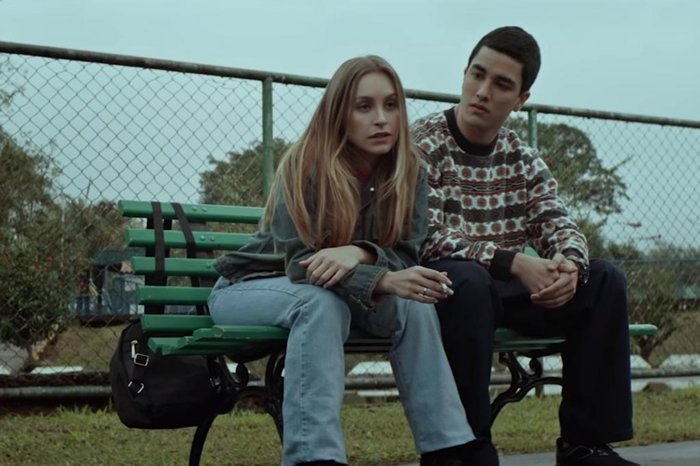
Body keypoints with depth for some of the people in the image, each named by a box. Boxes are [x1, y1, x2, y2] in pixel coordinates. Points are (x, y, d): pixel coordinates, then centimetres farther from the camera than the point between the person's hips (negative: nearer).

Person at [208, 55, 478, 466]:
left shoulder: (410, 170, -11)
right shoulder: (305, 167, -24)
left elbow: (405, 256, -13)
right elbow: (301, 263, -28)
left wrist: (360, 253, -36)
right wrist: (384, 280, -42)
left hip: (340, 293, 4)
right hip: (250, 287, -4)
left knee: (414, 302, -24)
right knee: (322, 300, -36)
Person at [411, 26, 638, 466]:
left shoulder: (523, 158, 10)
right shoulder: (421, 144, -9)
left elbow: (559, 225, 1)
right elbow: (427, 238, -20)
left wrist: (569, 264, -24)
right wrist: (514, 262, -29)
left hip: (510, 291, 6)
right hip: (447, 290, -5)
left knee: (604, 279, -11)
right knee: (467, 278, -37)